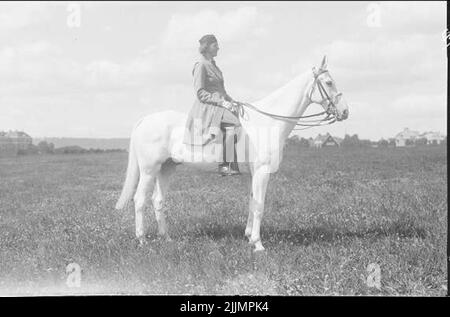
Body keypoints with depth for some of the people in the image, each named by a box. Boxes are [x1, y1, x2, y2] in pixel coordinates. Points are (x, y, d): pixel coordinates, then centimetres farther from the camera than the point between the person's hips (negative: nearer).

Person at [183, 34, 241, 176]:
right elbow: (200, 93, -14)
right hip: (206, 108, -9)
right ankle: (226, 165, -27)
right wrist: (222, 102, -19)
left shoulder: (212, 64, 20)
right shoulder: (201, 65, -7)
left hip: (219, 106, 9)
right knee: (232, 123, -29)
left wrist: (231, 100, 11)